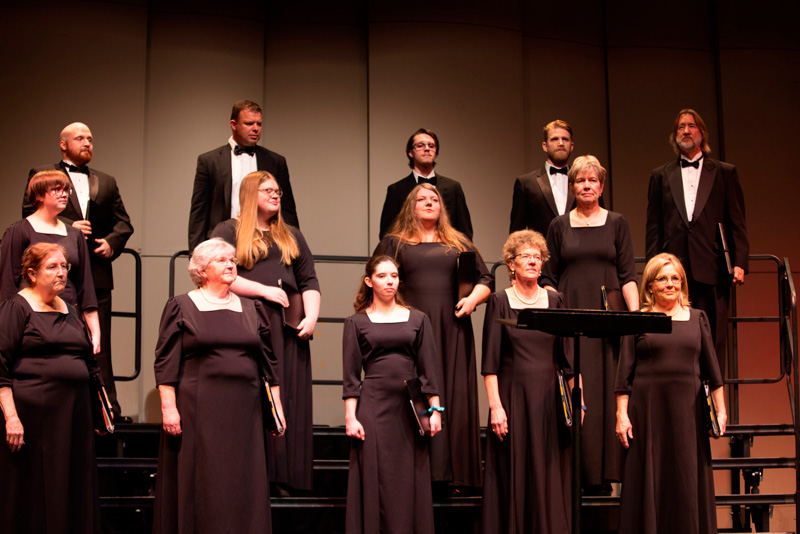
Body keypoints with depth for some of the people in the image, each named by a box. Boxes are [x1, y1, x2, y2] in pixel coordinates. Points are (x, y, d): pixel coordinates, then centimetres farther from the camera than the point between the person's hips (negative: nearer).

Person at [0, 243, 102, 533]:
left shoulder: (69, 310, 17)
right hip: (34, 415, -7)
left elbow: (88, 363, 24)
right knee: (32, 496, -3)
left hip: (74, 414, 7)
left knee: (74, 494, 7)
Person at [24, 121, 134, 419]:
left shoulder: (106, 182, 22)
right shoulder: (41, 175, 9)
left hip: (98, 274, 3)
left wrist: (112, 242, -1)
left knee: (100, 343, 1)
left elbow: (123, 222, 18)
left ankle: (108, 407, 1)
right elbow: (31, 214, -3)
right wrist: (68, 226, -12)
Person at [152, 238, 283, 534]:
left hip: (244, 412, 4)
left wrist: (277, 406, 9)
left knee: (243, 485, 4)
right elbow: (166, 363, -2)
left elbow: (269, 362, 14)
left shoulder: (252, 309, 14)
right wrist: (168, 407, -11)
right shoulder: (181, 307, 3)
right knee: (199, 484, -1)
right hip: (198, 411, -3)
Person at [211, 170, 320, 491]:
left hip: (287, 327, 4)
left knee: (288, 400, -1)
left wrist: (312, 316, -1)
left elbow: (309, 281, 16)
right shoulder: (228, 231, 8)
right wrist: (264, 290, -11)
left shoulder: (291, 236, 23)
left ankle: (283, 477, 2)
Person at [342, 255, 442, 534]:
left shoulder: (418, 319, 11)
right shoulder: (357, 322, 6)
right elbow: (351, 375, 3)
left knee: (410, 480, 3)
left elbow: (428, 370, 9)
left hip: (410, 407, 2)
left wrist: (435, 409, 2)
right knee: (374, 480, -1)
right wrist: (350, 416, -6)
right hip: (373, 405, -2)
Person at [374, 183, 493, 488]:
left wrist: (473, 298, -1)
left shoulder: (459, 243, 18)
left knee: (453, 398, -1)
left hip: (452, 331, 2)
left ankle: (454, 474, 3)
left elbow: (485, 279, 18)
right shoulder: (394, 243, 13)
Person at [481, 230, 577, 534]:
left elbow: (568, 357, 9)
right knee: (513, 478, 0)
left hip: (550, 398, 2)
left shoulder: (555, 301, 9)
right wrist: (495, 405, -11)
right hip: (513, 396, -2)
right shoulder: (500, 302, 1)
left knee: (550, 476, 3)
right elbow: (490, 361, -2)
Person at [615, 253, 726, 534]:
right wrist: (621, 414, -3)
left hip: (688, 411, 2)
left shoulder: (697, 318, 11)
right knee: (649, 482, 1)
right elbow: (625, 373, 3)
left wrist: (720, 410, 5)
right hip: (647, 411, -2)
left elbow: (712, 370, 11)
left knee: (688, 482, 3)